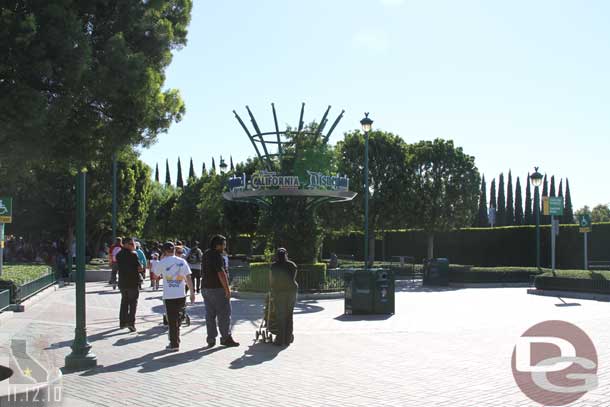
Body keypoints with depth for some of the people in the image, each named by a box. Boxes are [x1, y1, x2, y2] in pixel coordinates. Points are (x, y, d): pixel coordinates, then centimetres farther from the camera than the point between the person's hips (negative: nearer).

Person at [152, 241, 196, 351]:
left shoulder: (162, 263, -6)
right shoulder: (182, 261, 1)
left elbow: (155, 275, 10)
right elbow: (188, 278, -1)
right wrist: (192, 293, 5)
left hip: (169, 296, -3)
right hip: (181, 295, 3)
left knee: (172, 321, 4)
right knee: (177, 319, 17)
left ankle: (174, 344, 7)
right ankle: (175, 341, 25)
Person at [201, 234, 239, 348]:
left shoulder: (206, 254, 12)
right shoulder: (217, 256, -17)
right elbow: (221, 274, -22)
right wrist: (227, 289, -19)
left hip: (206, 288, 9)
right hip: (218, 289, -9)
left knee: (210, 314, 10)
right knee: (224, 314, 1)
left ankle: (211, 339, 14)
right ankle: (226, 338, 6)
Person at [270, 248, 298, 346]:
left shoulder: (274, 266, -2)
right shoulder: (292, 265, 2)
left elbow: (272, 280, 4)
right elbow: (293, 278, 6)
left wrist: (272, 292, 18)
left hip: (279, 291, -2)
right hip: (292, 290, 2)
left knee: (280, 316, 2)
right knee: (289, 315, 12)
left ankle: (280, 340, 2)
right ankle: (288, 338, 17)